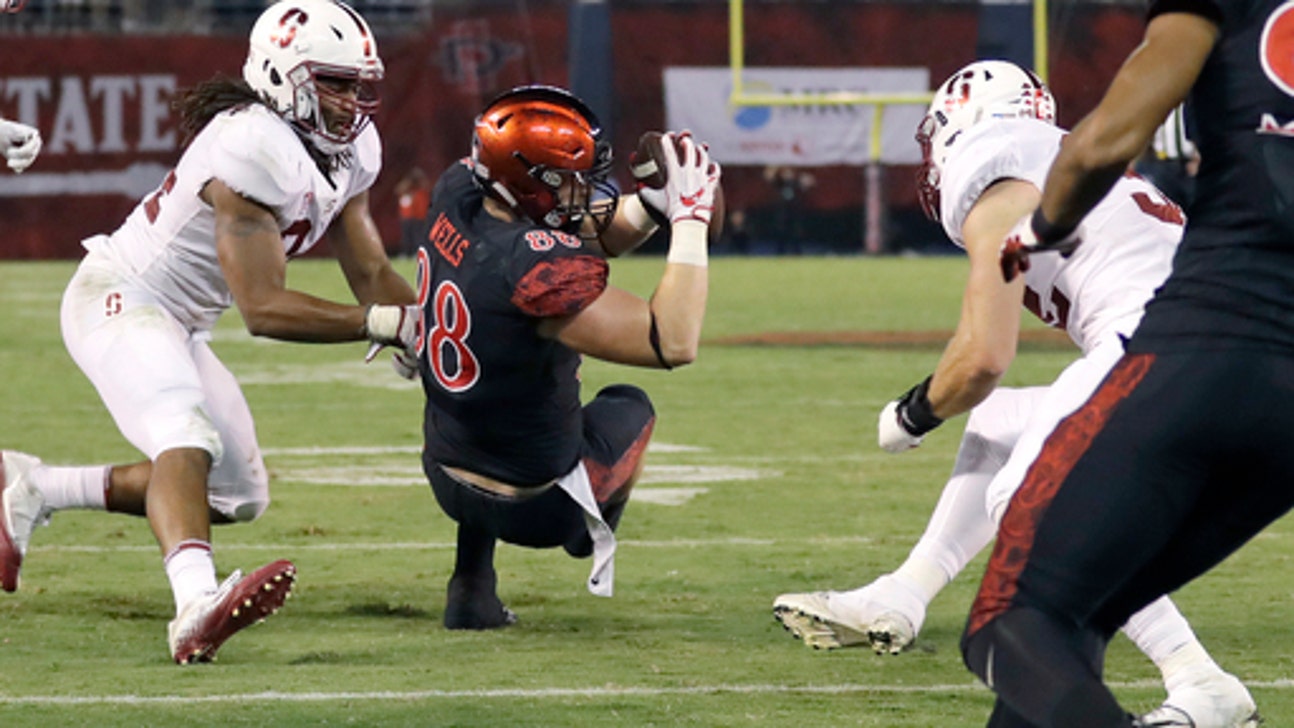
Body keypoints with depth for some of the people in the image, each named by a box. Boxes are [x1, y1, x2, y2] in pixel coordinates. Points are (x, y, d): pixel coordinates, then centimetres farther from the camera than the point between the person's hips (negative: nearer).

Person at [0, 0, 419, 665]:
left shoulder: (351, 149, 1)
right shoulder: (252, 149, -28)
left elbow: (371, 274, 7)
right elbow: (264, 309, -28)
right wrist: (385, 324, -30)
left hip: (178, 326, 10)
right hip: (120, 301, -10)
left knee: (239, 496, 15)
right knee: (187, 439, -34)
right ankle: (197, 607, -59)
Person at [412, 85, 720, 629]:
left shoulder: (458, 197, -9)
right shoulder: (539, 269, -33)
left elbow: (584, 240, 7)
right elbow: (673, 344, -34)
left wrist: (656, 202, -7)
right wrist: (690, 218, -29)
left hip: (447, 478, 5)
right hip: (537, 510, -5)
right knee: (628, 406, 24)